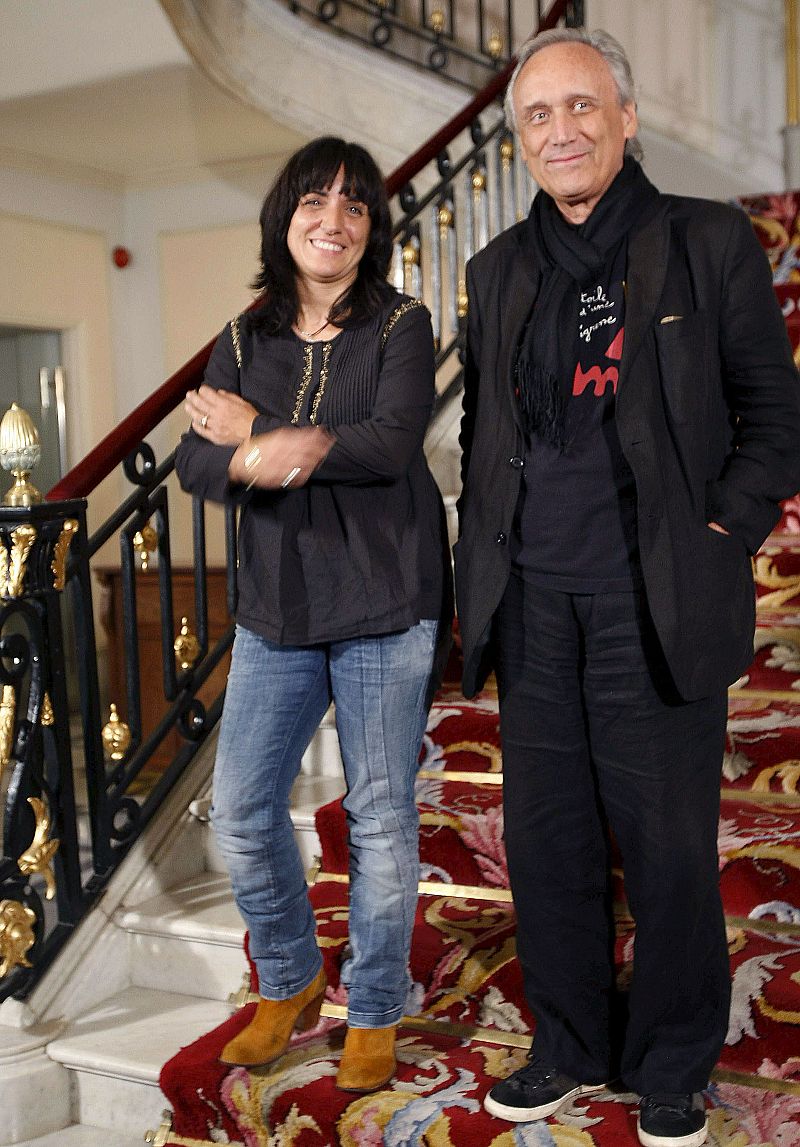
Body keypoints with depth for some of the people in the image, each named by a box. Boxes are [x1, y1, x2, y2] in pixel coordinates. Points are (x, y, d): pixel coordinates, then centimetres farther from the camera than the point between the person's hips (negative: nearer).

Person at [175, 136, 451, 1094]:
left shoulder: (400, 325, -1)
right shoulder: (245, 340, 10)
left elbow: (390, 444, -17)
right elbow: (194, 461, 1)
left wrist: (255, 430, -10)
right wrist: (254, 462, -22)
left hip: (384, 605, -4)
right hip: (275, 609, 4)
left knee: (380, 816, 4)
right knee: (239, 811, 6)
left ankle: (374, 1014, 24)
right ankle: (289, 984, 31)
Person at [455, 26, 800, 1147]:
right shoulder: (498, 270, 13)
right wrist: (480, 567, 10)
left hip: (655, 603, -4)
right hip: (530, 603, 4)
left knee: (670, 849, 5)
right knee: (546, 842, 12)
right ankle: (569, 1048, 31)